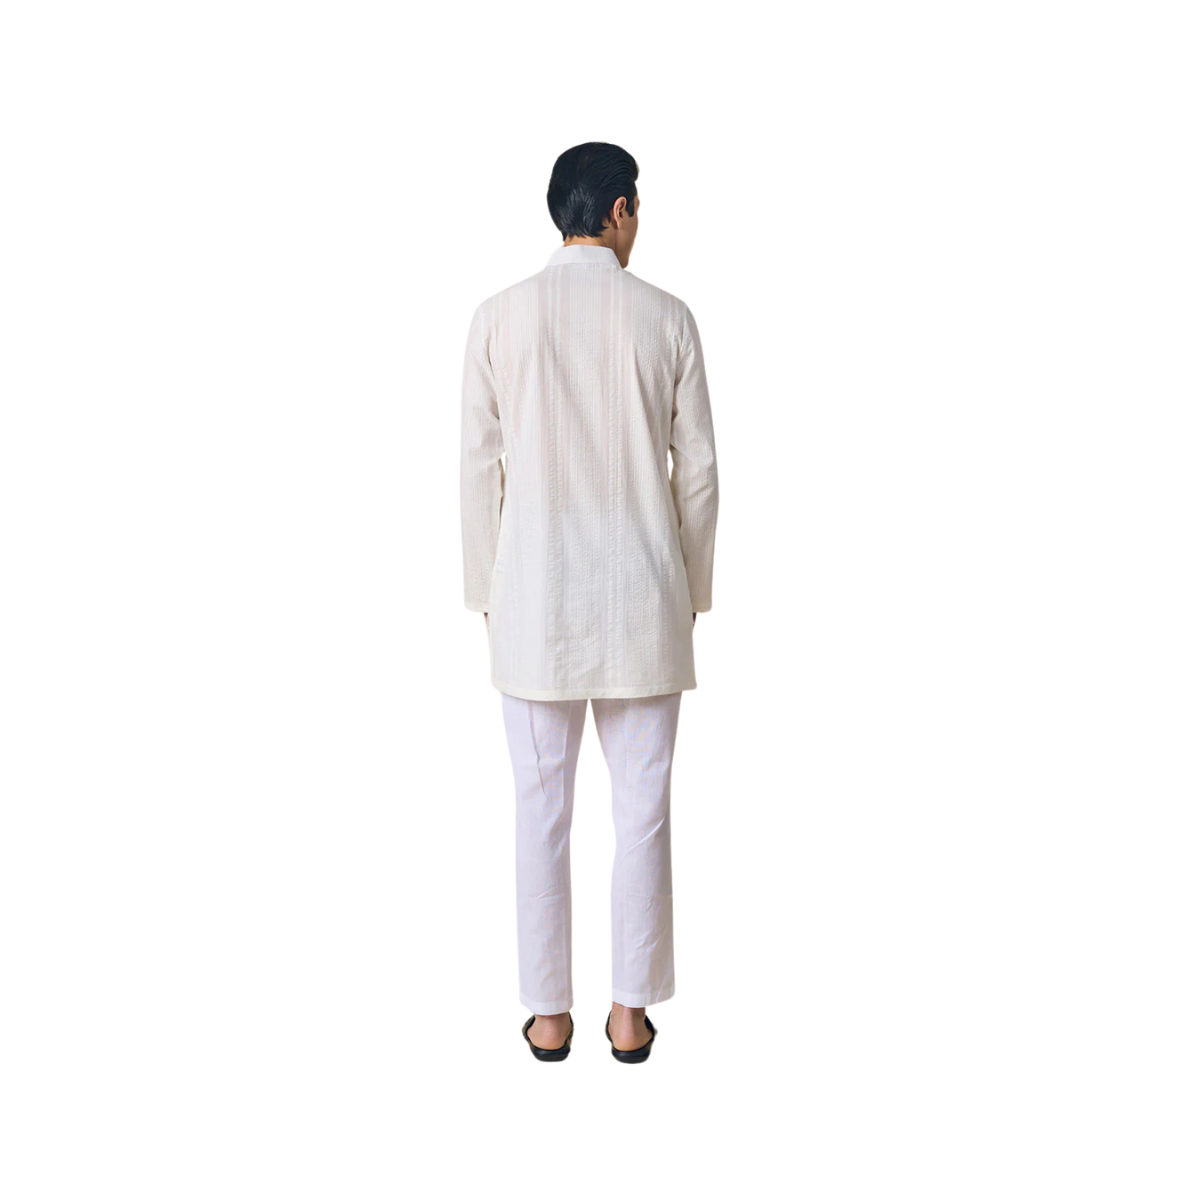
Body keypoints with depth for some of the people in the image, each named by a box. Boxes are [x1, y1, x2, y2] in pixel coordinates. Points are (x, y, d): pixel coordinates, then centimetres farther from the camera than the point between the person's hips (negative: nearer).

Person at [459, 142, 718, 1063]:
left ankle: (550, 1014, 18)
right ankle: (632, 1013, 18)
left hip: (535, 598, 0)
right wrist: (692, 588, 11)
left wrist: (488, 588, 10)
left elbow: (480, 466, 0)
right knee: (642, 807, 9)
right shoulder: (667, 317, -2)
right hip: (642, 599, 0)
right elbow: (698, 468, 0)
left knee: (543, 808, 9)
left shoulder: (499, 317, -2)